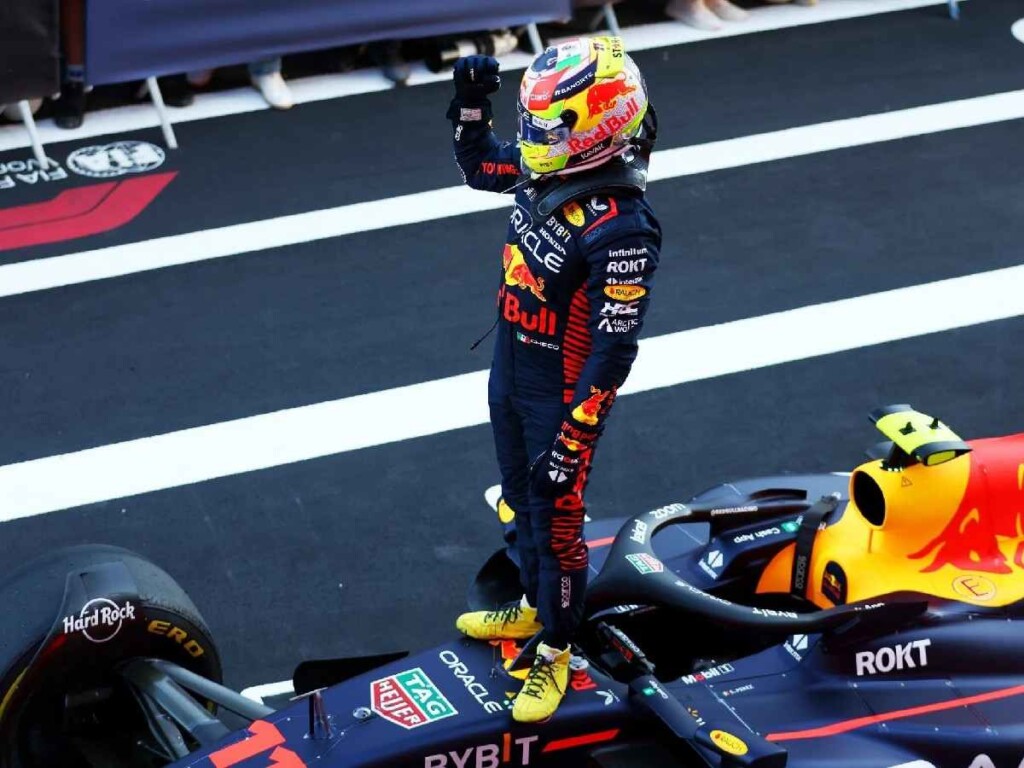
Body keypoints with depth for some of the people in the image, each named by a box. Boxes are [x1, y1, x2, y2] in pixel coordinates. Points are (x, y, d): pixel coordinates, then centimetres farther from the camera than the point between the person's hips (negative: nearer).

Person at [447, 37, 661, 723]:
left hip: (561, 397, -8)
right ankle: (535, 608, 50)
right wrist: (470, 103, 0)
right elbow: (479, 166, 16)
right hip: (509, 375, 8)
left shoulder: (621, 230, -32)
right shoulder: (547, 171, -9)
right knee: (523, 503, 27)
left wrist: (571, 442, -24)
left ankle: (556, 651, 31)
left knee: (557, 523, 10)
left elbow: (614, 351, -27)